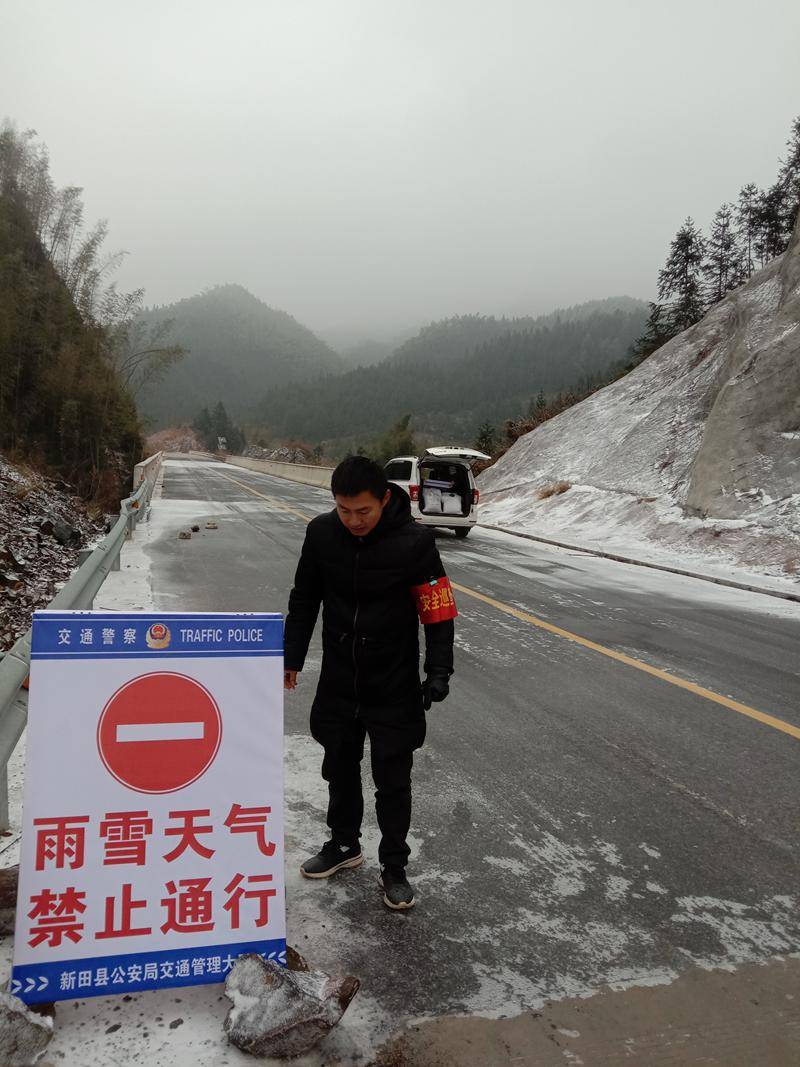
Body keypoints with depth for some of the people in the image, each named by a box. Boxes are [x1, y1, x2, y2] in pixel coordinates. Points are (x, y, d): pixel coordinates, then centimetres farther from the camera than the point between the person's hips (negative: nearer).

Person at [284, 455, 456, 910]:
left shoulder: (414, 541, -19)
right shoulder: (322, 533, -8)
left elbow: (439, 610, -11)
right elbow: (304, 600, 5)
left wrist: (439, 670, -18)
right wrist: (292, 657, 7)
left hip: (395, 688, -3)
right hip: (338, 683, 4)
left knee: (393, 780, 6)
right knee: (340, 768, 19)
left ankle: (394, 868, 25)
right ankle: (344, 844, 41)